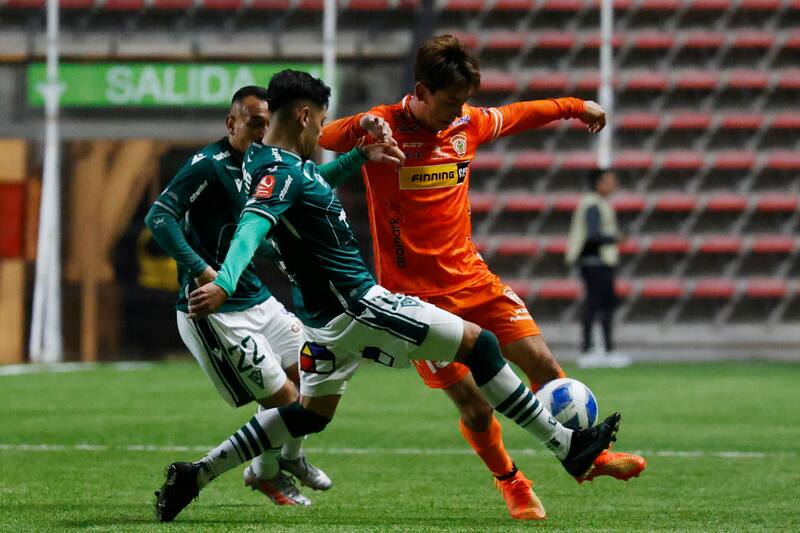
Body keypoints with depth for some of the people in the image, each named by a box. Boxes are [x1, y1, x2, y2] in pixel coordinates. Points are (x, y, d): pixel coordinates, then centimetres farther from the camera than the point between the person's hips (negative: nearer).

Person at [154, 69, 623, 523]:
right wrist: (224, 285, -53)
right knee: (478, 343, -3)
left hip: (325, 315, 11)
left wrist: (360, 155, 23)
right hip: (355, 303, -11)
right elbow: (252, 227, -37)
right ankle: (566, 445, 1)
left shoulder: (271, 162, 11)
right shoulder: (281, 171, -20)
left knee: (311, 413, 22)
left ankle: (194, 476, 14)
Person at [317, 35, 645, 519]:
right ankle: (510, 481, 21)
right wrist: (363, 127, -46)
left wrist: (575, 107, 34)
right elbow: (319, 138, -26)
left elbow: (516, 116, 23)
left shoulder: (468, 124, 4)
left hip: (473, 280, 6)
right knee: (476, 407, -6)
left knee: (543, 365, -1)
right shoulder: (383, 128, -13)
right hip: (416, 295, -5)